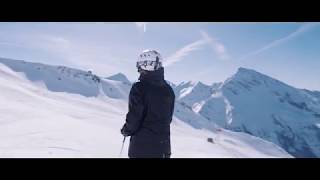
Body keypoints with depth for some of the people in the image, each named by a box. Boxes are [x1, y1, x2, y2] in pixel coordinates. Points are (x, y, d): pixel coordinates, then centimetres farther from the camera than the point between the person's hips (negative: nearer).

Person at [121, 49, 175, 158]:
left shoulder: (139, 88, -17)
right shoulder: (168, 90, 2)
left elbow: (134, 116, -17)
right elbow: (168, 118, 8)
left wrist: (126, 130, 2)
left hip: (141, 145, -5)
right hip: (163, 145, 6)